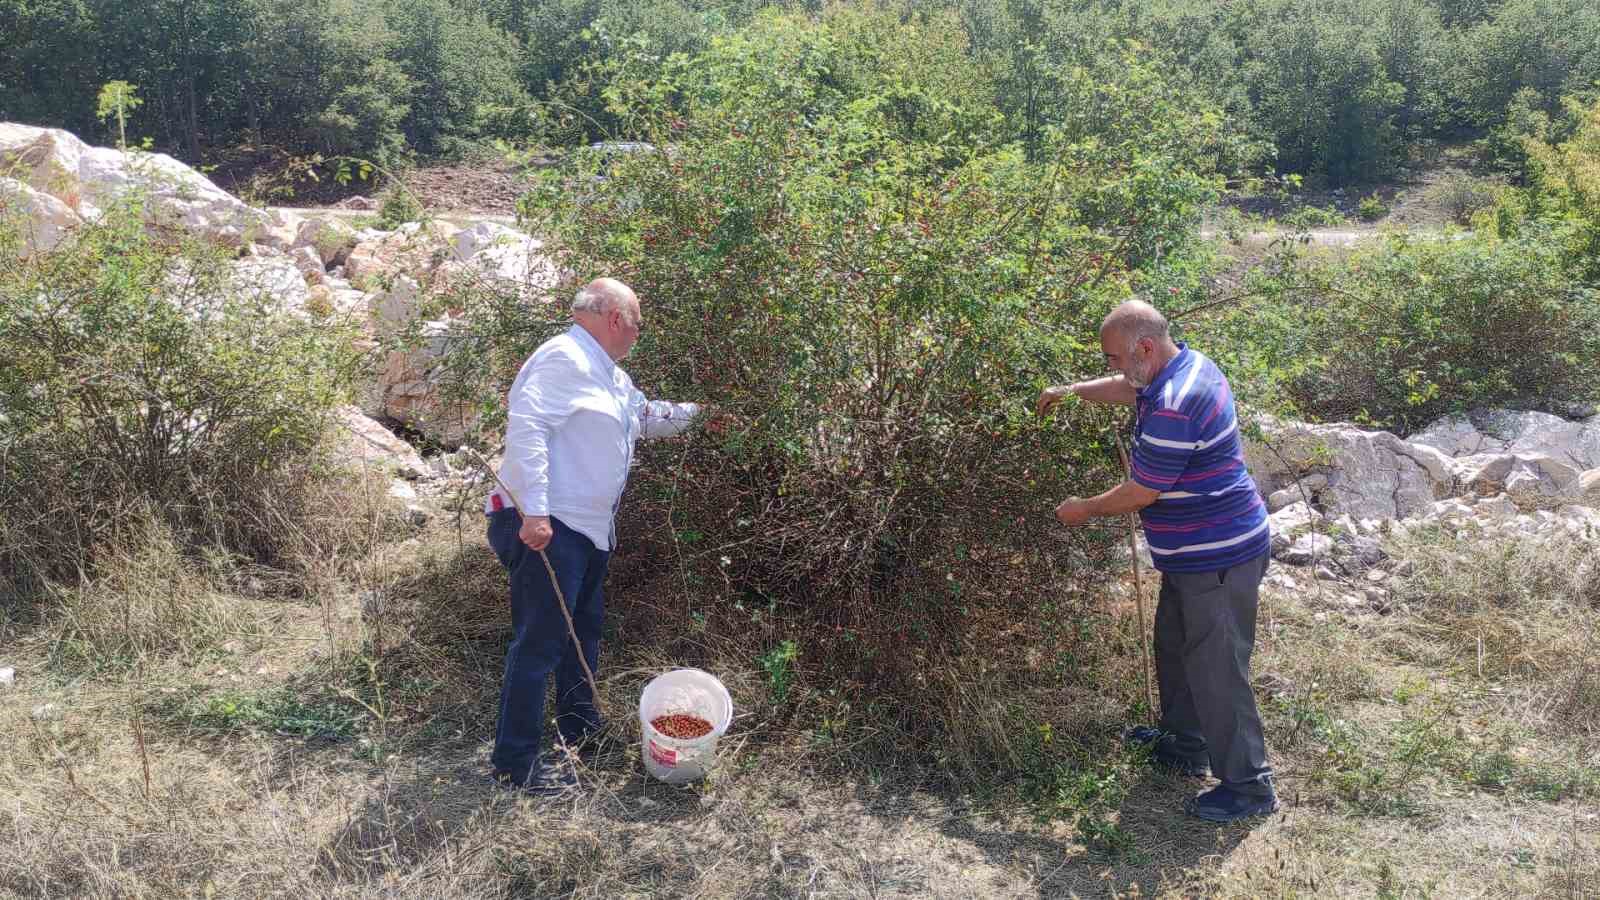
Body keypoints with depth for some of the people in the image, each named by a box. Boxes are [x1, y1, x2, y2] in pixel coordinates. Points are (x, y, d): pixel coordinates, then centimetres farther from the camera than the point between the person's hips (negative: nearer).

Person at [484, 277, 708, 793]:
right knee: (540, 641, -6)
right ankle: (514, 760, 4)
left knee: (583, 632, 22)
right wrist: (534, 512, -30)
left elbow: (650, 417, 36)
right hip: (546, 528, -11)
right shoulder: (565, 359, -15)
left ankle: (580, 728, 39)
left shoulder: (610, 377, 18)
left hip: (589, 529, 11)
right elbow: (526, 426, -25)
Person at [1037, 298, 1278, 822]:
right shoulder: (1187, 363, 4)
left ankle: (1249, 786, 11)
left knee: (1217, 670, -2)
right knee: (1175, 646, 23)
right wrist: (1072, 390, 16)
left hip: (1218, 561, -11)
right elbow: (1129, 389, 26)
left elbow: (1142, 492, -21)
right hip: (1195, 555, 11)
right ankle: (1185, 745, 39)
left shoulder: (1174, 408, -29)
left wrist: (1085, 510, -5)